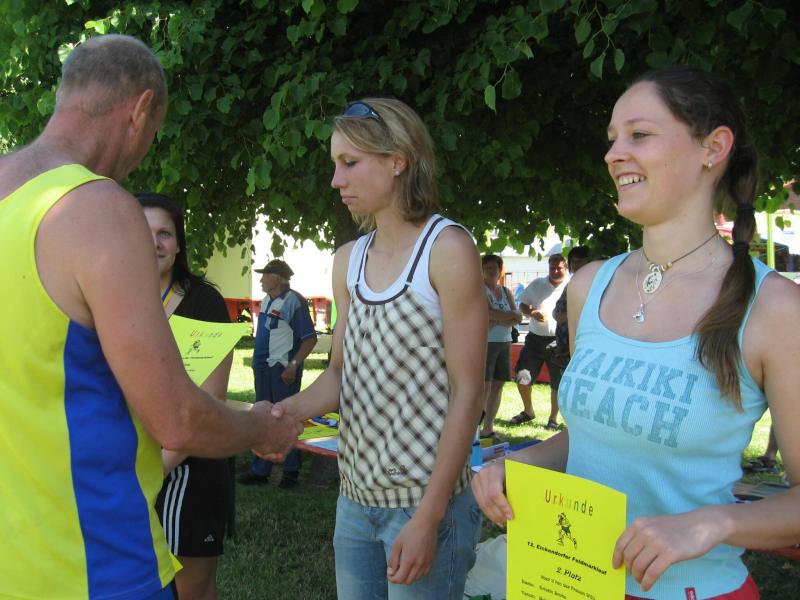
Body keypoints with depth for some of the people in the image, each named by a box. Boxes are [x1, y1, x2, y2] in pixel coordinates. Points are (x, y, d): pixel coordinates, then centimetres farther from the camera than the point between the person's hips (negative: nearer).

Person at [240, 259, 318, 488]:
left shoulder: (293, 301, -14)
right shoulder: (267, 300, 12)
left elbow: (310, 338, -16)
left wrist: (294, 365, -22)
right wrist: (257, 362, 17)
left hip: (283, 369, -9)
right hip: (263, 367, 9)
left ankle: (291, 471, 10)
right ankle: (260, 470, 20)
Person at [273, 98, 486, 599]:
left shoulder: (447, 248, -11)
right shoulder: (349, 261, 9)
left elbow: (467, 392, -14)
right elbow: (341, 374, 12)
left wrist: (428, 518, -17)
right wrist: (290, 409, -9)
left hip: (425, 501, -6)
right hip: (355, 497, 6)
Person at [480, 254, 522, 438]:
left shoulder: (506, 292, 15)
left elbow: (518, 319, 5)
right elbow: (489, 313, -16)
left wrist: (498, 321, -11)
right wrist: (511, 315, -6)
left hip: (504, 343, 6)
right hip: (485, 343, -6)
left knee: (497, 386, 6)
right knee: (485, 386, -11)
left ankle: (488, 428, 12)